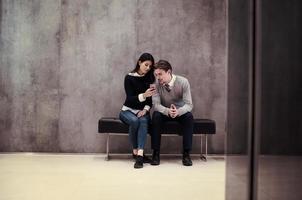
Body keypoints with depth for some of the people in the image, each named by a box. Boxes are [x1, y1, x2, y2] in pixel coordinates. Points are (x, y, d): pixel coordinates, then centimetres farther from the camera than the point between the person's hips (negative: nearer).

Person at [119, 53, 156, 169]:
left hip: (143, 111, 2)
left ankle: (140, 155, -43)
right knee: (135, 121, -35)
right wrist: (144, 95, -33)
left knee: (143, 121, -32)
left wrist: (146, 109, -17)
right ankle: (135, 151, -18)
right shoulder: (129, 77, -7)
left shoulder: (150, 78, 5)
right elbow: (130, 98, -16)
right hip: (128, 110, -2)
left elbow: (152, 98, 2)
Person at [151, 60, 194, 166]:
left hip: (181, 112, 0)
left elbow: (189, 105, -22)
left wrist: (178, 111, -45)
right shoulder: (156, 84, -17)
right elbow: (156, 104, -21)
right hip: (164, 112, 1)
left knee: (189, 116, -32)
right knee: (156, 115, -32)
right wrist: (167, 111, -43)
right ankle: (156, 153, -22)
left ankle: (186, 153, -22)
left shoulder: (183, 82, -20)